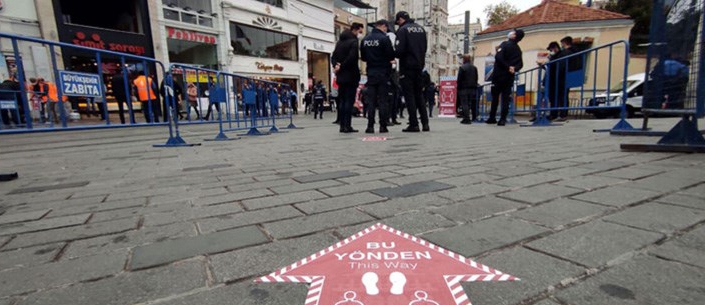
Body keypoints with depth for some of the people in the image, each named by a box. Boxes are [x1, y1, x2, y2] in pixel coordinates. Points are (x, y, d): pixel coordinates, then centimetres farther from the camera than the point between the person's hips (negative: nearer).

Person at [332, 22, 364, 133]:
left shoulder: (339, 42, 16)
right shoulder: (354, 42, -9)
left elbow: (334, 56, 12)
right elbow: (351, 58, -19)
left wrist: (336, 66, -4)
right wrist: (341, 67, -10)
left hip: (341, 77, 7)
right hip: (351, 76, -7)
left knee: (342, 101, 9)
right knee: (349, 101, -5)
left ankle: (342, 126, 10)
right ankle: (347, 126, -7)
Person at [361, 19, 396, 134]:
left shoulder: (365, 39, 7)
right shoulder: (384, 38, -9)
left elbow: (363, 57, 13)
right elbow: (391, 56, -10)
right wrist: (387, 60, 10)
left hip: (370, 73, 4)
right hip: (383, 73, -4)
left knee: (370, 100, 6)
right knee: (383, 100, 1)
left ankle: (370, 126, 4)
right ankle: (383, 126, 1)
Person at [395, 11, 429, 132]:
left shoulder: (403, 30, -8)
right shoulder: (421, 28, 14)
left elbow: (400, 50, -17)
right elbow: (425, 47, 16)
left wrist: (394, 54, 2)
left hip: (407, 66, -7)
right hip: (419, 66, 7)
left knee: (409, 95, -3)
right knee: (419, 94, 12)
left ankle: (414, 124, -4)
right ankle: (425, 123, 10)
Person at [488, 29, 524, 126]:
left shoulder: (505, 44, -6)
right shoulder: (518, 50, 13)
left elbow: (498, 57, -19)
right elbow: (520, 64, 7)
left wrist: (508, 67, -11)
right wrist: (514, 68, -7)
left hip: (499, 75, -4)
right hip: (509, 77, 5)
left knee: (495, 97, 4)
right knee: (506, 98, 3)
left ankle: (492, 118, 7)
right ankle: (503, 119, -3)